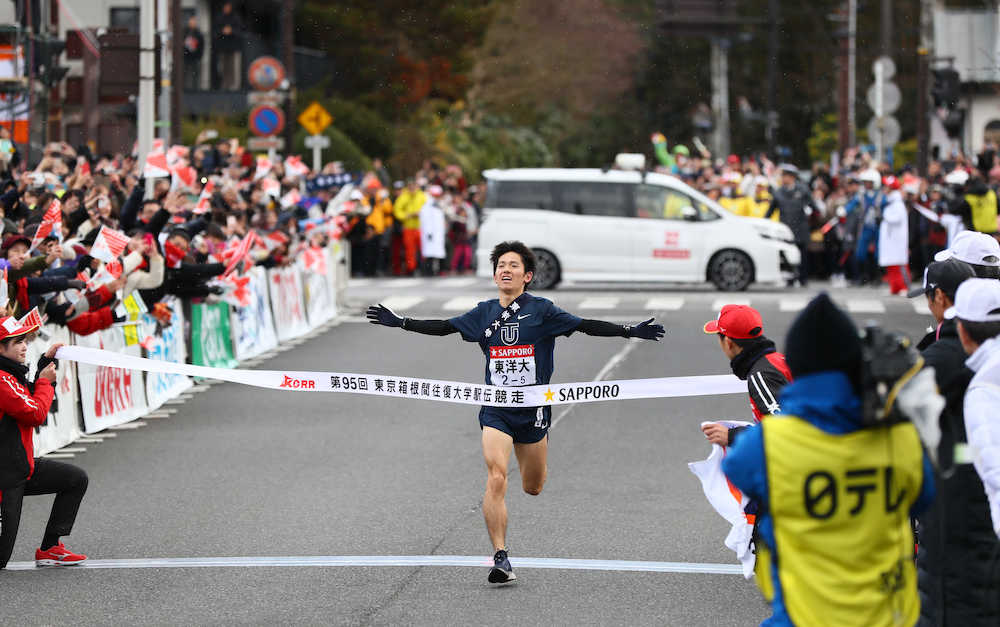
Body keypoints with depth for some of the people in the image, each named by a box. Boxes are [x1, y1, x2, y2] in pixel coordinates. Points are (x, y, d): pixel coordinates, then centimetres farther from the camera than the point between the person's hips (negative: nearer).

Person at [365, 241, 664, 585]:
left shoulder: (541, 310, -4)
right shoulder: (484, 313, 5)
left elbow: (585, 326, -7)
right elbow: (444, 327, 15)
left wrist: (631, 331, -16)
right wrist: (399, 322, 13)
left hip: (533, 409, -1)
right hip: (496, 410, 1)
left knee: (533, 488, 13)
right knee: (496, 479, -18)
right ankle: (501, 559, -16)